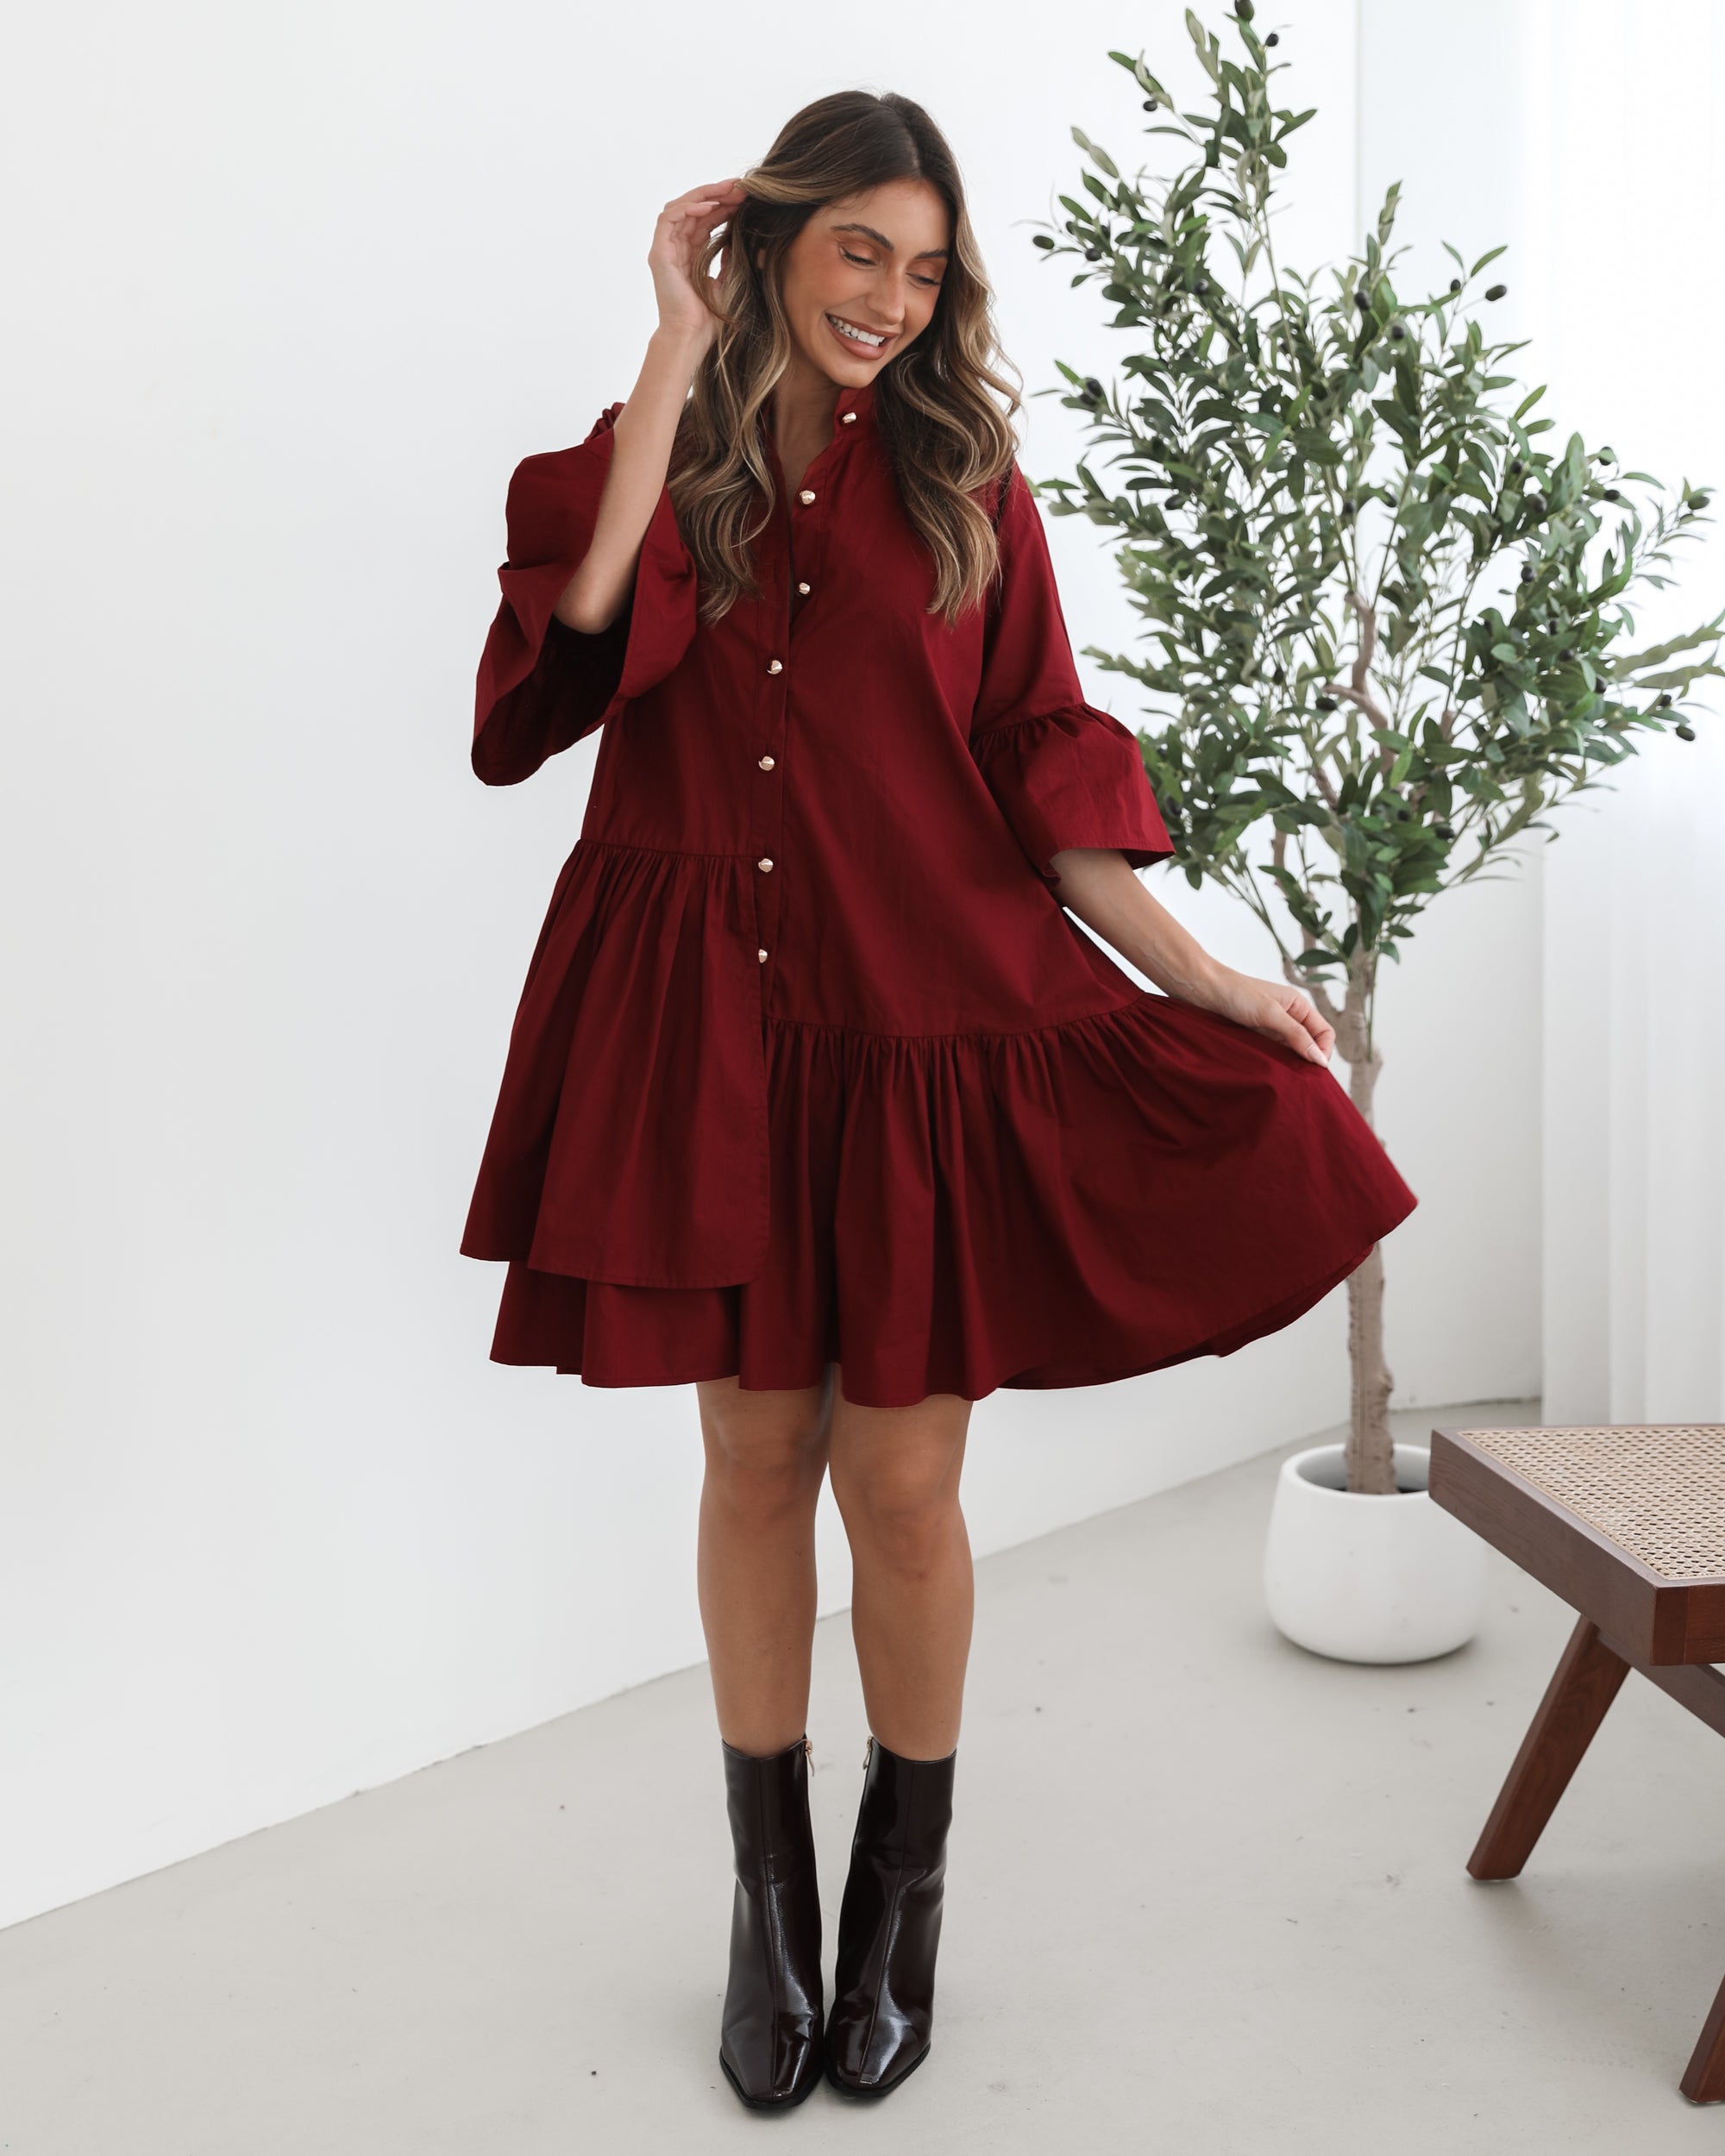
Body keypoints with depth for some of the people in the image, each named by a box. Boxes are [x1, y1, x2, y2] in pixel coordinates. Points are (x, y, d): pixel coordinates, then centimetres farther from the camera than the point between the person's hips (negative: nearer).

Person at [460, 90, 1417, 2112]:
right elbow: (587, 631, -16)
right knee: (755, 1456, 9)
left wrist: (1203, 977, -2)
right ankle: (769, 1902, 27)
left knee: (899, 1477, 2)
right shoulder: (656, 450, 8)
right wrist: (679, 358, -10)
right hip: (710, 1032, 1)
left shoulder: (966, 480, 8)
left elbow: (1041, 783, 5)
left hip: (921, 1029, 0)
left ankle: (900, 1903, 25)